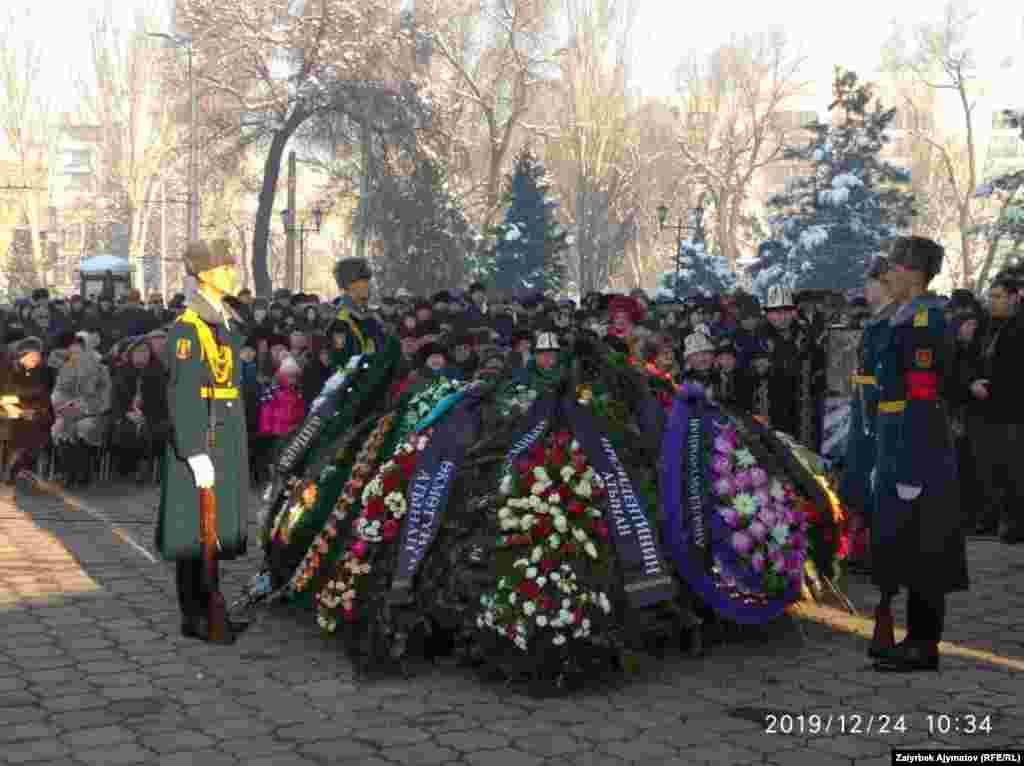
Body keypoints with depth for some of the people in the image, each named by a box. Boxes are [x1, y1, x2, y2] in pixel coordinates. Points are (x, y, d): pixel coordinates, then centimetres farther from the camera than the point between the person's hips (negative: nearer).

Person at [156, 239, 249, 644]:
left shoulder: (226, 323, 14)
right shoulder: (187, 328, -14)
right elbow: (182, 395, -20)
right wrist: (196, 454, -23)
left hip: (227, 442, 9)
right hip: (199, 440, -9)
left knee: (216, 525, 14)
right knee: (196, 528, -2)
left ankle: (209, 608, 24)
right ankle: (193, 618, 7)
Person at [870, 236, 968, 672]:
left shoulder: (923, 321, -15)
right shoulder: (906, 319, 16)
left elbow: (922, 402, -20)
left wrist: (910, 470, -22)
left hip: (916, 453, -10)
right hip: (900, 450, 10)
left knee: (920, 550, -4)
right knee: (906, 549, 14)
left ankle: (924, 648, 4)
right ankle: (917, 639, 22)